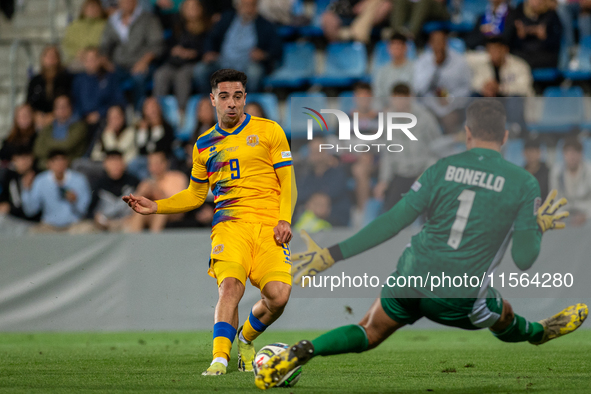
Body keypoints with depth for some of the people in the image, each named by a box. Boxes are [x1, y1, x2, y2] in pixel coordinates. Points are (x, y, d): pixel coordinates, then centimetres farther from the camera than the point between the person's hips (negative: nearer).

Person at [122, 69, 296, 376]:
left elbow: (288, 182, 7)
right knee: (230, 285, -26)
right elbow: (195, 195, 27)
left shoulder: (269, 131, 8)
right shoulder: (204, 145, 17)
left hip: (268, 226, -1)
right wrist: (154, 207, 14)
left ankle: (246, 338, 12)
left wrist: (284, 220, -8)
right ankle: (220, 359, -31)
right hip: (229, 224, 1)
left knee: (277, 295, -19)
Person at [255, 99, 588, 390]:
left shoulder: (443, 168, -2)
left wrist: (333, 254, -2)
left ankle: (303, 352, -4)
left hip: (412, 280, 1)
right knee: (505, 318, 31)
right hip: (459, 300, -1)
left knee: (370, 334, 19)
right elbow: (524, 259, -6)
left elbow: (392, 223, -6)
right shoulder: (524, 183, -6)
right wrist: (539, 225, 14)